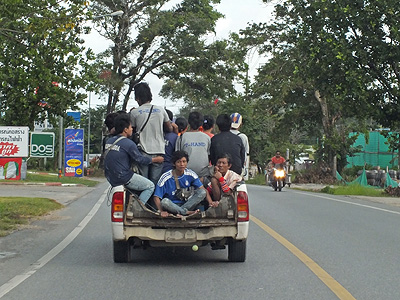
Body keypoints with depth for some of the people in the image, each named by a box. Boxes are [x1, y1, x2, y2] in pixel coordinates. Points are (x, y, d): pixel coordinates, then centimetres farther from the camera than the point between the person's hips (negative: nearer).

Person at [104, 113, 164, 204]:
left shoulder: (109, 141, 9)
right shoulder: (128, 143, -15)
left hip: (110, 178, 8)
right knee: (150, 186, 3)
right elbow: (140, 159, -8)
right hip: (124, 178, -8)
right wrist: (156, 159, 6)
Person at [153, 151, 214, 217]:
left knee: (202, 192, -19)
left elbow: (203, 190, -5)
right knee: (164, 201, -36)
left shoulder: (190, 174, -3)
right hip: (172, 206, -3)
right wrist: (162, 211, -30)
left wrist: (210, 202, -24)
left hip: (186, 204, 3)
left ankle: (181, 211, -27)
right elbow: (157, 197, -14)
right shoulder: (165, 177, -12)